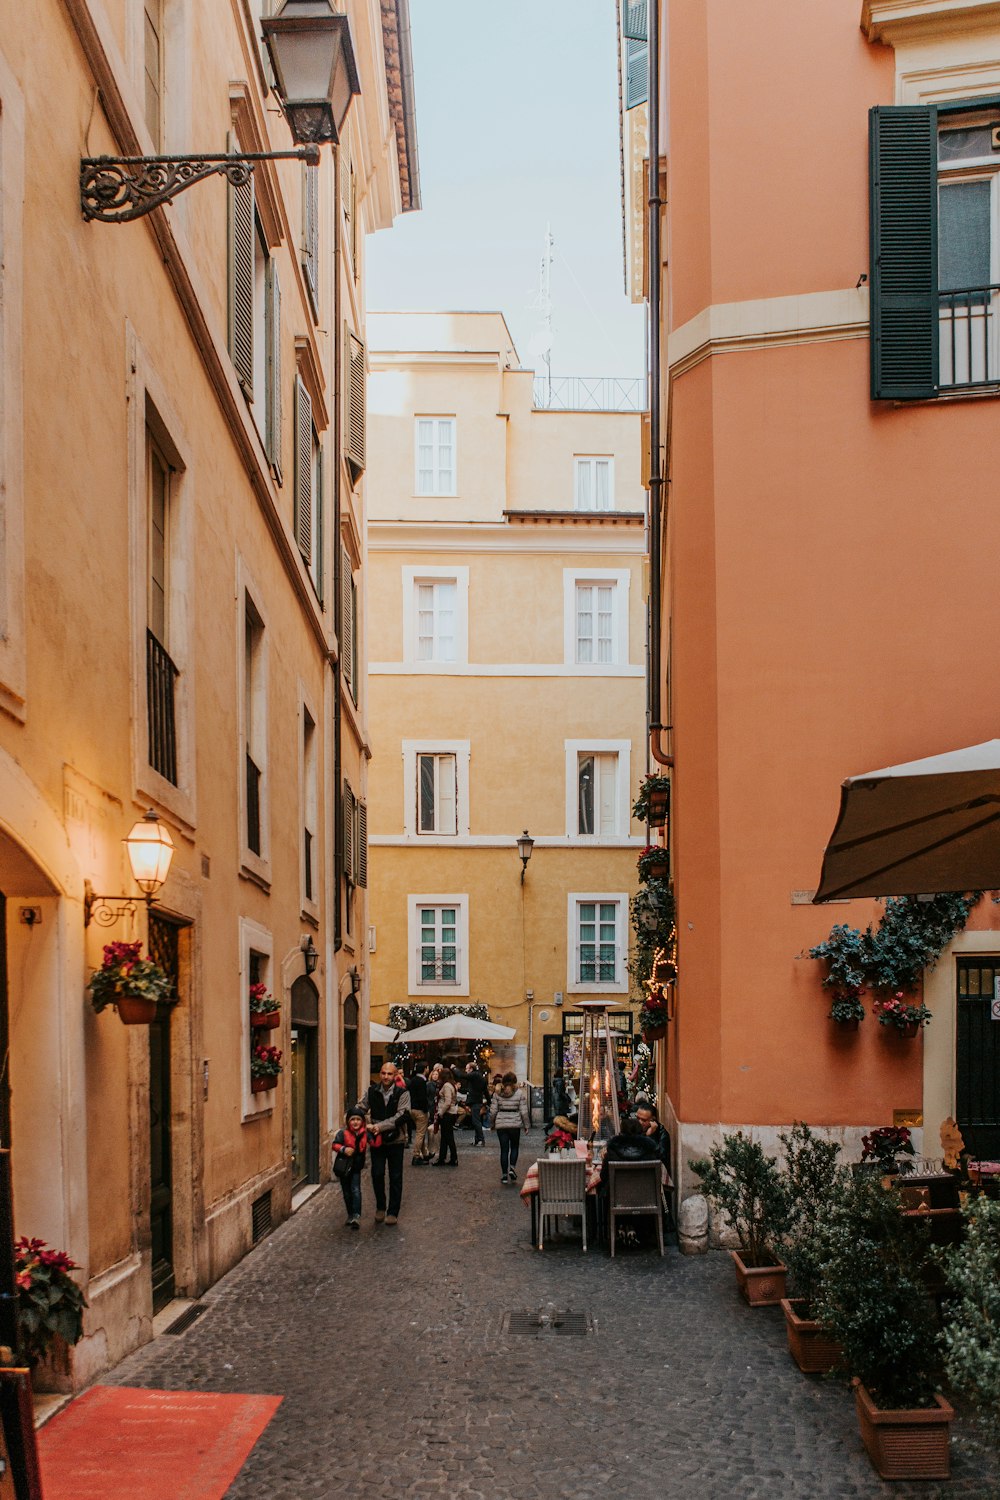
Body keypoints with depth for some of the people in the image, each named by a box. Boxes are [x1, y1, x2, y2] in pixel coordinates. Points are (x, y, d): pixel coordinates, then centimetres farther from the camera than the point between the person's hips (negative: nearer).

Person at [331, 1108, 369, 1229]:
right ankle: (350, 1215, 24)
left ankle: (356, 1215, -16)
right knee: (347, 1193, 11)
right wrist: (343, 1149, -30)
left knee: (356, 1191, -12)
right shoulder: (343, 1133, -11)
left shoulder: (364, 1133, -4)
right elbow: (335, 1144, -14)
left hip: (356, 1167, 0)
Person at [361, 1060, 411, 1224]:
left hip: (395, 1140, -2)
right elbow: (363, 1110, 14)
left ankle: (393, 1213, 15)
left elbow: (403, 1115, -17)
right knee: (377, 1174, -1)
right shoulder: (372, 1091, 2)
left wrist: (381, 1126, -23)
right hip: (376, 1140, 2)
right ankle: (380, 1208, 20)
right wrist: (368, 1125, -4)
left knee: (395, 1178, 5)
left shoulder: (402, 1093, -8)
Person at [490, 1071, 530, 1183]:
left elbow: (493, 1111, 2)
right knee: (514, 1147, 15)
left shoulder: (498, 1093, 2)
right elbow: (523, 1111, -5)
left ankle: (504, 1174, 7)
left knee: (504, 1149, 7)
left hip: (501, 1124, 1)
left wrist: (492, 1123, 15)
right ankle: (512, 1168, -5)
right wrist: (526, 1125, 4)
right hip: (515, 1124, -1)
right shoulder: (520, 1093, -4)